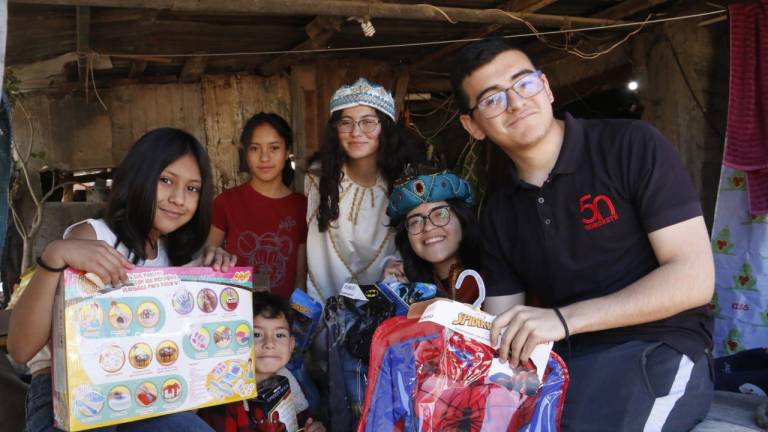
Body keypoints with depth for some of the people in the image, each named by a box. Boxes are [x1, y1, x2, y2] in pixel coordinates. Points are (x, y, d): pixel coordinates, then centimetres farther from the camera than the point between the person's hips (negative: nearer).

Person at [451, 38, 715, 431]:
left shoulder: (632, 146, -8)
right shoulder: (498, 213, 9)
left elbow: (694, 278, -13)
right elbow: (502, 324, 8)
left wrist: (564, 319, -23)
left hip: (654, 351, -4)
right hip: (557, 361, 4)